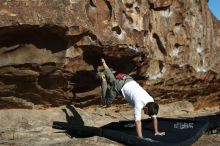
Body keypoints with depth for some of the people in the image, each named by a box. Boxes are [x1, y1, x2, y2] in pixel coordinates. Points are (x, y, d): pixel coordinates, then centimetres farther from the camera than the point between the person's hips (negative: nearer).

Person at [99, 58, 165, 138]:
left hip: (129, 80, 5)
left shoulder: (151, 101, -17)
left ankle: (104, 63, 51)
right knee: (107, 101, 12)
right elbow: (138, 121, -39)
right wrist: (140, 138, -40)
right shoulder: (139, 103, -37)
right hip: (119, 86, -5)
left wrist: (156, 132, -5)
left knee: (112, 79, 31)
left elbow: (154, 117, -5)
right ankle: (103, 78, 24)